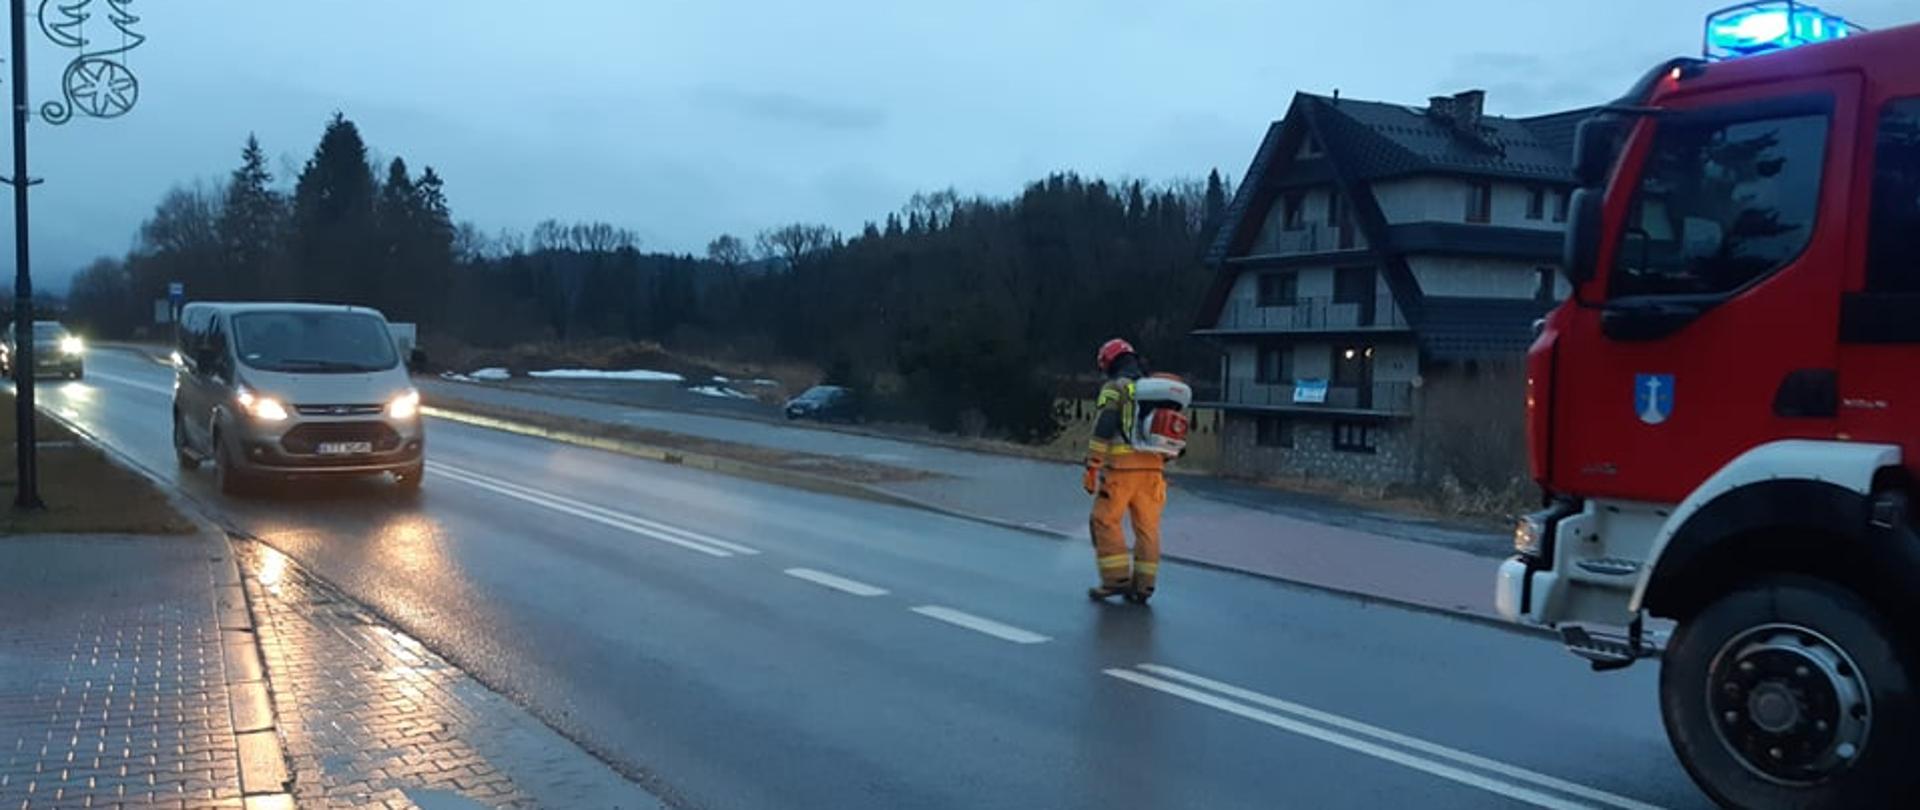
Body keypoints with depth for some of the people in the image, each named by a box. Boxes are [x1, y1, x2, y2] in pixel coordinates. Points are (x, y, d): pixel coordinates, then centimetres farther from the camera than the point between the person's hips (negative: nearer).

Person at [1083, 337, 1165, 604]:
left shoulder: (1114, 388, -2)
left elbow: (1102, 431, -11)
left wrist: (1091, 469, -8)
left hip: (1122, 467, -6)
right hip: (1153, 468, 6)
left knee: (1105, 521, 4)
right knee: (1147, 527, 8)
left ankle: (1117, 579, -1)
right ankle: (1143, 585, 10)